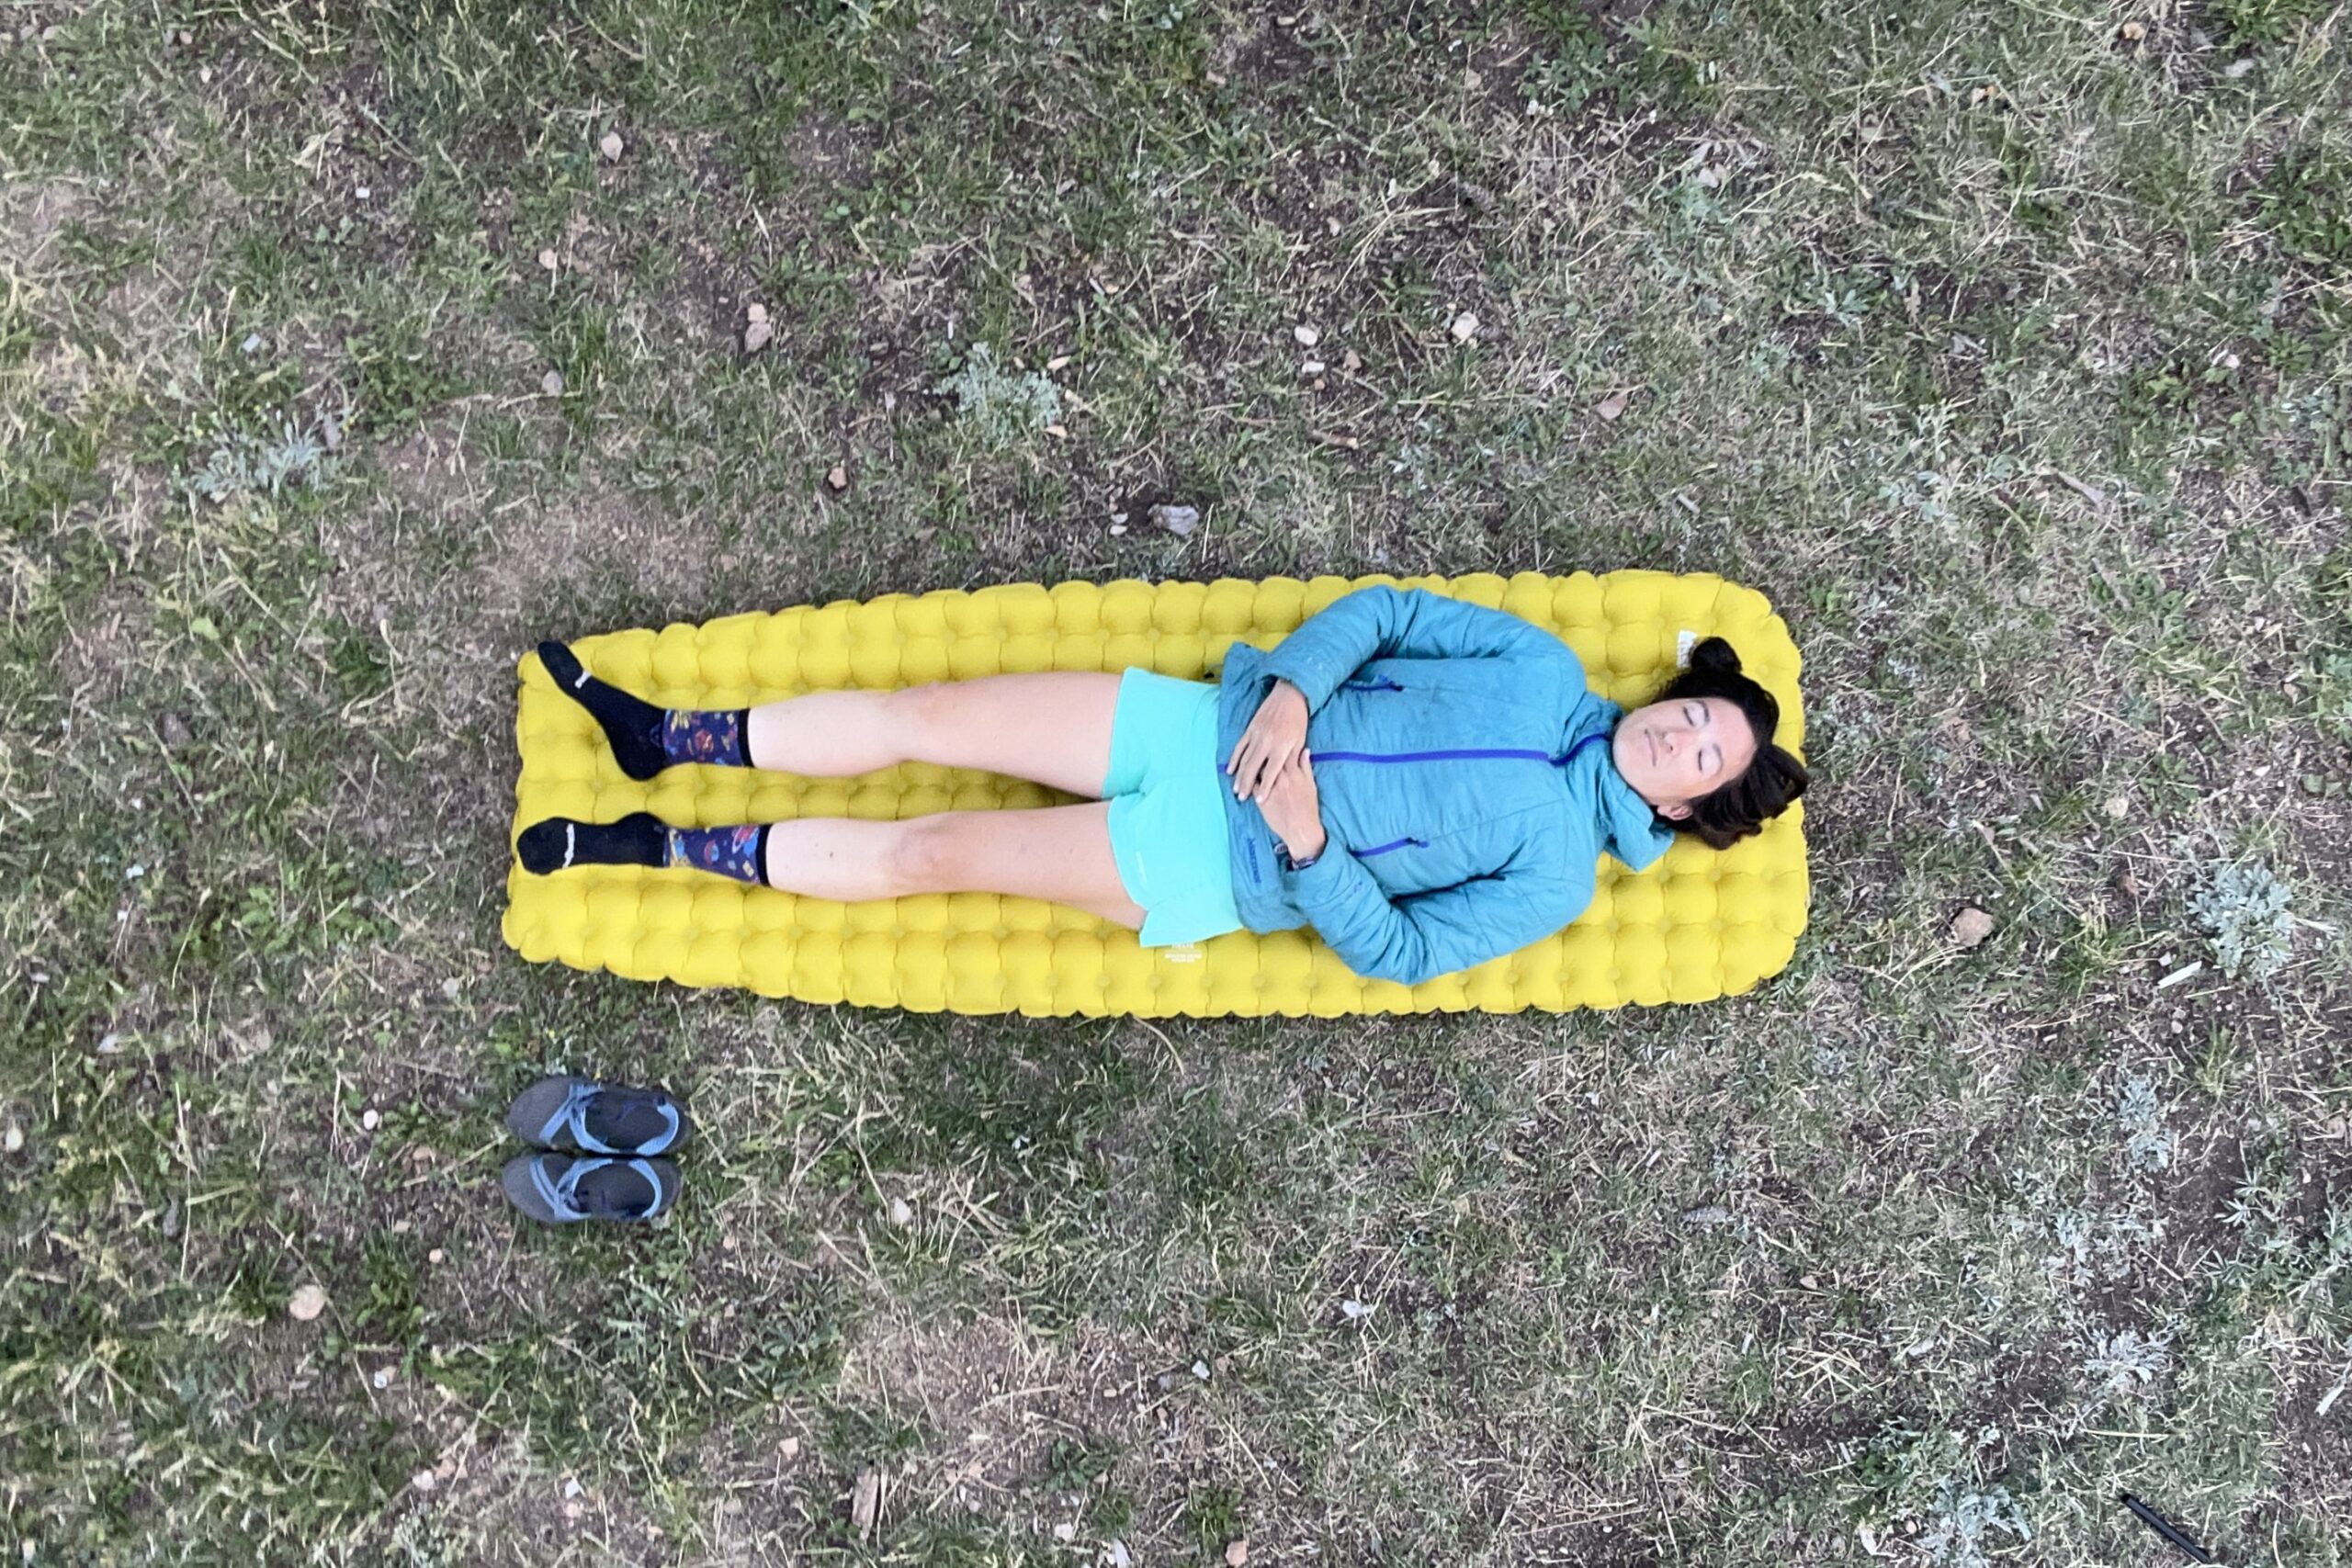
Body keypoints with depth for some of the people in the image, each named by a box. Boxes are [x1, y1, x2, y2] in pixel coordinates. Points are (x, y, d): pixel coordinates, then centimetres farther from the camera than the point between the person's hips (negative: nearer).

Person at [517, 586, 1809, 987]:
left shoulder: (1555, 872, -6)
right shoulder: (1545, 669, 4)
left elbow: (1399, 952, -8)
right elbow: (1377, 612, 4)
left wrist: (1308, 848, -19)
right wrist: (1290, 689, -13)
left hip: (1220, 870, -4)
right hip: (1211, 724, 4)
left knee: (928, 853, -9)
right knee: (919, 716, -4)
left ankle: (657, 848, 6)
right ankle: (663, 737, 11)